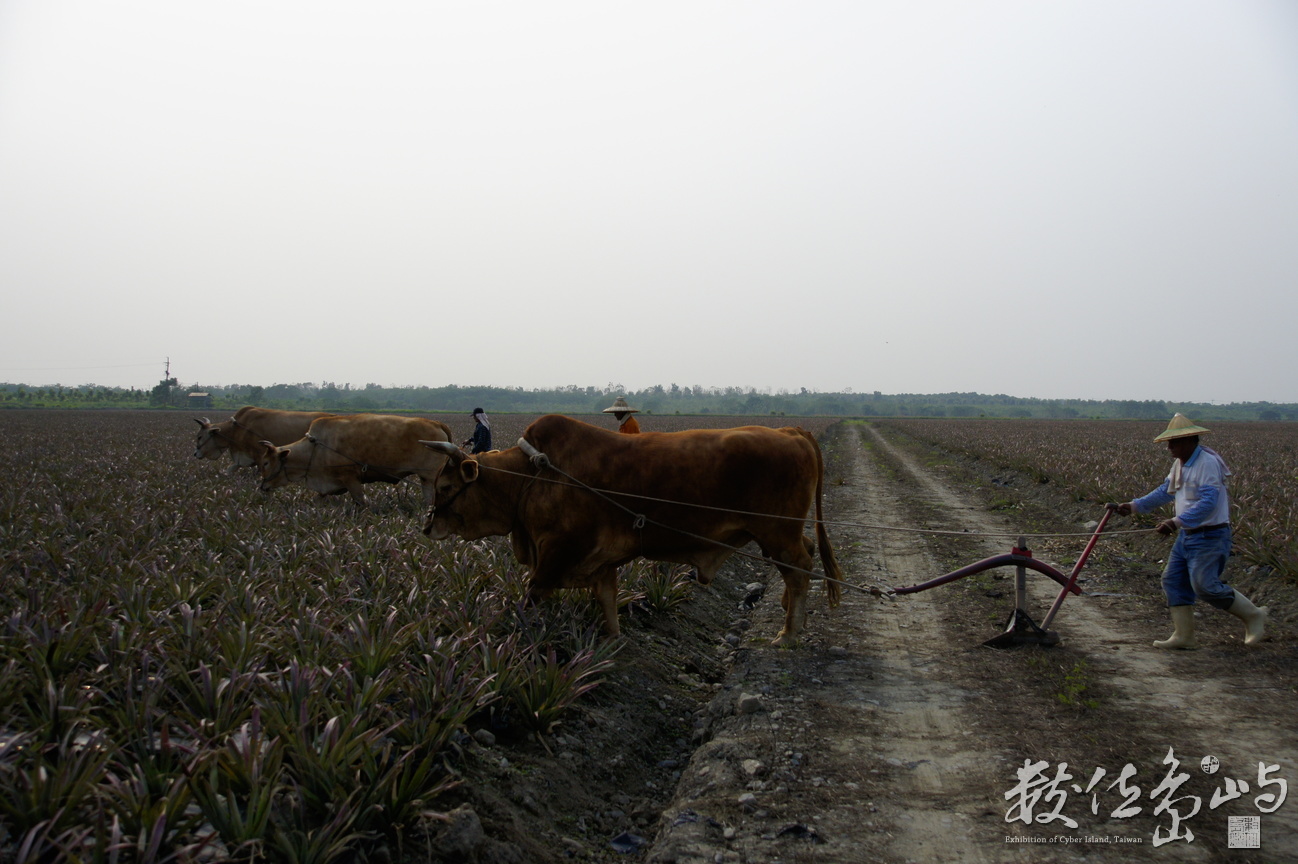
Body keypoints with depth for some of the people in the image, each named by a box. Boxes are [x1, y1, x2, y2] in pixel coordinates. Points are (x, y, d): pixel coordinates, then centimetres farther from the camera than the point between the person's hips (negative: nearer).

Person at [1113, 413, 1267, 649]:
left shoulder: (1208, 463, -20)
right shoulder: (1180, 463, 9)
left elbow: (1208, 503, -29)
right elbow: (1165, 492, 19)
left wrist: (1177, 522, -38)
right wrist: (1134, 506, 11)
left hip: (1209, 537, -10)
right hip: (1187, 535, 10)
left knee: (1205, 585, -9)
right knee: (1173, 580, 5)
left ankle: (1253, 615, 12)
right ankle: (1183, 635, 10)